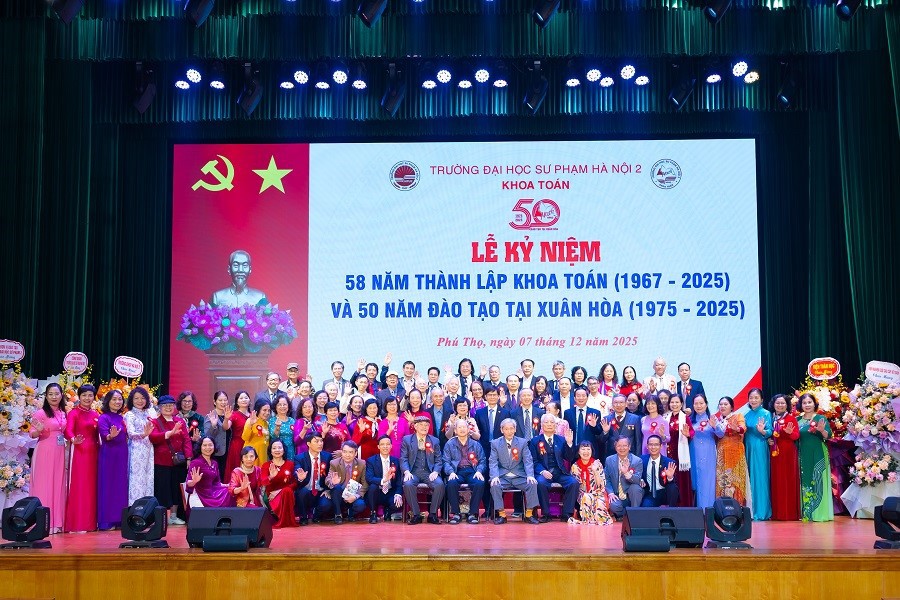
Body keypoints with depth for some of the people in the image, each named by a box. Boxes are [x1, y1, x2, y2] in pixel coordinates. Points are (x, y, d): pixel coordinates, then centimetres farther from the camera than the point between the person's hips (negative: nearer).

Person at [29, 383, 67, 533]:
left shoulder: (63, 413, 11)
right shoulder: (40, 413, -8)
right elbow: (32, 434, -12)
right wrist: (39, 430, -31)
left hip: (60, 453, 6)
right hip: (45, 452, -6)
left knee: (58, 486, 7)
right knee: (44, 485, -4)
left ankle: (56, 522, 13)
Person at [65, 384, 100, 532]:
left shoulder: (95, 415, 15)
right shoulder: (73, 413, -3)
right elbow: (68, 430, -19)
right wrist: (74, 440, -39)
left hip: (94, 452, 6)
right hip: (79, 452, -6)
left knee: (92, 486, 7)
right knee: (79, 485, -5)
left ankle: (90, 521, 12)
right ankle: (77, 523, -2)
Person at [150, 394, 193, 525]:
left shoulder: (180, 421, 10)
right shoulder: (155, 422, 0)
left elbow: (186, 440, 6)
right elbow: (153, 437, -17)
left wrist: (188, 458, -4)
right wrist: (171, 433, -29)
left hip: (178, 461, 4)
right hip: (161, 462, -4)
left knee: (177, 488, 10)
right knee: (163, 489, -1)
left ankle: (174, 515, 20)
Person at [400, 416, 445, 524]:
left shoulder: (434, 441, 16)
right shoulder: (407, 440, 11)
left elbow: (438, 460, 10)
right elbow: (403, 459, 4)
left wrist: (435, 472, -9)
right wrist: (407, 472, -14)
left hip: (429, 472, 1)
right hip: (413, 472, -1)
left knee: (440, 484, -30)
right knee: (408, 484, -34)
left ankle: (433, 514, -15)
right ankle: (416, 515, -20)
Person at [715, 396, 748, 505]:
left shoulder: (738, 416, 3)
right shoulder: (718, 419, 19)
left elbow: (743, 429, -17)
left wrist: (736, 428, -37)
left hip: (735, 451, -5)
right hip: (721, 452, 5)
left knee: (734, 478, -10)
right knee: (721, 478, -1)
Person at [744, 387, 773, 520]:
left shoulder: (766, 414, -2)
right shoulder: (747, 415, 13)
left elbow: (770, 432, -7)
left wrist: (762, 431, -25)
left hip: (760, 449, -5)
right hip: (748, 448, 5)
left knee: (760, 478, -5)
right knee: (749, 478, 5)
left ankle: (761, 512, -2)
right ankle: (750, 510, 9)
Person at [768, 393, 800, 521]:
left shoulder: (791, 418, 0)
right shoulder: (771, 418, 11)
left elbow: (796, 436, -6)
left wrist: (790, 432, -26)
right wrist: (768, 440, -3)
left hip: (788, 453, -4)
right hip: (774, 452, 4)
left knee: (789, 481, -3)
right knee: (776, 481, 4)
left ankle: (790, 512, -1)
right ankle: (777, 512, 8)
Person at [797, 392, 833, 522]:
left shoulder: (821, 418, 0)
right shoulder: (798, 420, 10)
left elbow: (828, 436, -7)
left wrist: (822, 430, -27)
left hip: (818, 455, -3)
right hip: (803, 456, 3)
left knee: (818, 482, -4)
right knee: (805, 483, 4)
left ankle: (820, 513, -2)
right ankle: (807, 514, 7)